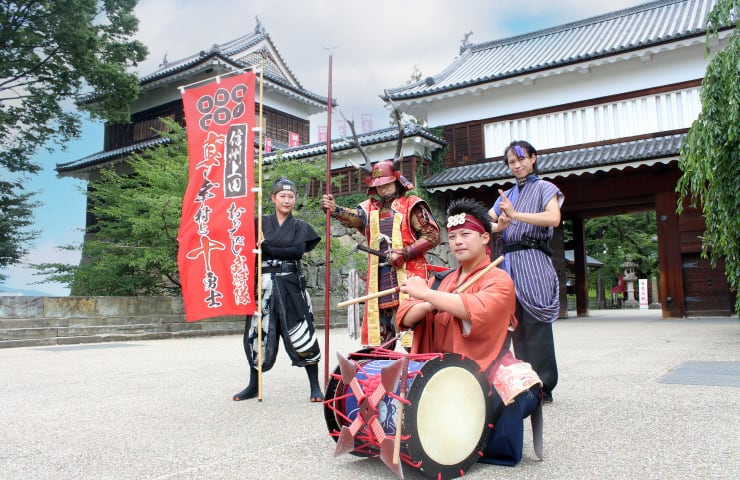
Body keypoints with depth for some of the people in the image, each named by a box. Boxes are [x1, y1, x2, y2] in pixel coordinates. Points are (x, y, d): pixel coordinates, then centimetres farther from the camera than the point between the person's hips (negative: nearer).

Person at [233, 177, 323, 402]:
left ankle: (315, 386, 5)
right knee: (257, 334, 4)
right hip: (264, 285, 1)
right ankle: (253, 386, 20)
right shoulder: (260, 222, 9)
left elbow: (298, 251, -8)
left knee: (301, 333, -4)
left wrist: (267, 248, -13)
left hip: (291, 286, -1)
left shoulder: (300, 227, 9)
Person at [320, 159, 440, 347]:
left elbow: (432, 236, -4)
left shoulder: (411, 205, 1)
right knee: (379, 327, 9)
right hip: (379, 278, 5)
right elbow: (353, 217, -5)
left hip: (408, 274, -5)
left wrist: (404, 253, -13)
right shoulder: (371, 207, 15)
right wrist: (335, 210, -26)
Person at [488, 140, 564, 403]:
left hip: (533, 262, -5)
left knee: (536, 325, -6)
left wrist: (516, 215, -22)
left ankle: (543, 387, 2)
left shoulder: (544, 188, 4)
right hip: (509, 262, 6)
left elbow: (554, 218, -15)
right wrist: (499, 226, -12)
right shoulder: (506, 195, 21)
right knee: (517, 325, 6)